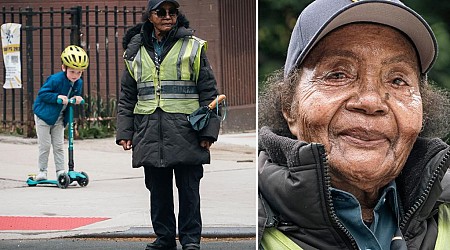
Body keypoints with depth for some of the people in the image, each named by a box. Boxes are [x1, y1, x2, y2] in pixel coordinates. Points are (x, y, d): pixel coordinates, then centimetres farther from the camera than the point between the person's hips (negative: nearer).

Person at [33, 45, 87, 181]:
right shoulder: (55, 79, -25)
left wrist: (77, 99, -16)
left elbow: (76, 97, 9)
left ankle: (60, 172, 9)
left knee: (59, 146, 6)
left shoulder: (78, 83, -5)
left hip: (59, 118, 5)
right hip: (44, 115, -5)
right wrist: (57, 97, -34)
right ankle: (42, 171, 9)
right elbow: (42, 93, -21)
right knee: (45, 146, -1)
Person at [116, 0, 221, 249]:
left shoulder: (193, 47, 3)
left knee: (189, 189, 0)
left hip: (186, 132, -3)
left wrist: (208, 130, -5)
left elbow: (209, 91, 2)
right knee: (158, 189, 8)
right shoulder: (135, 51, 12)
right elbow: (126, 96, 16)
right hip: (150, 134, 3)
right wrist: (124, 132, 8)